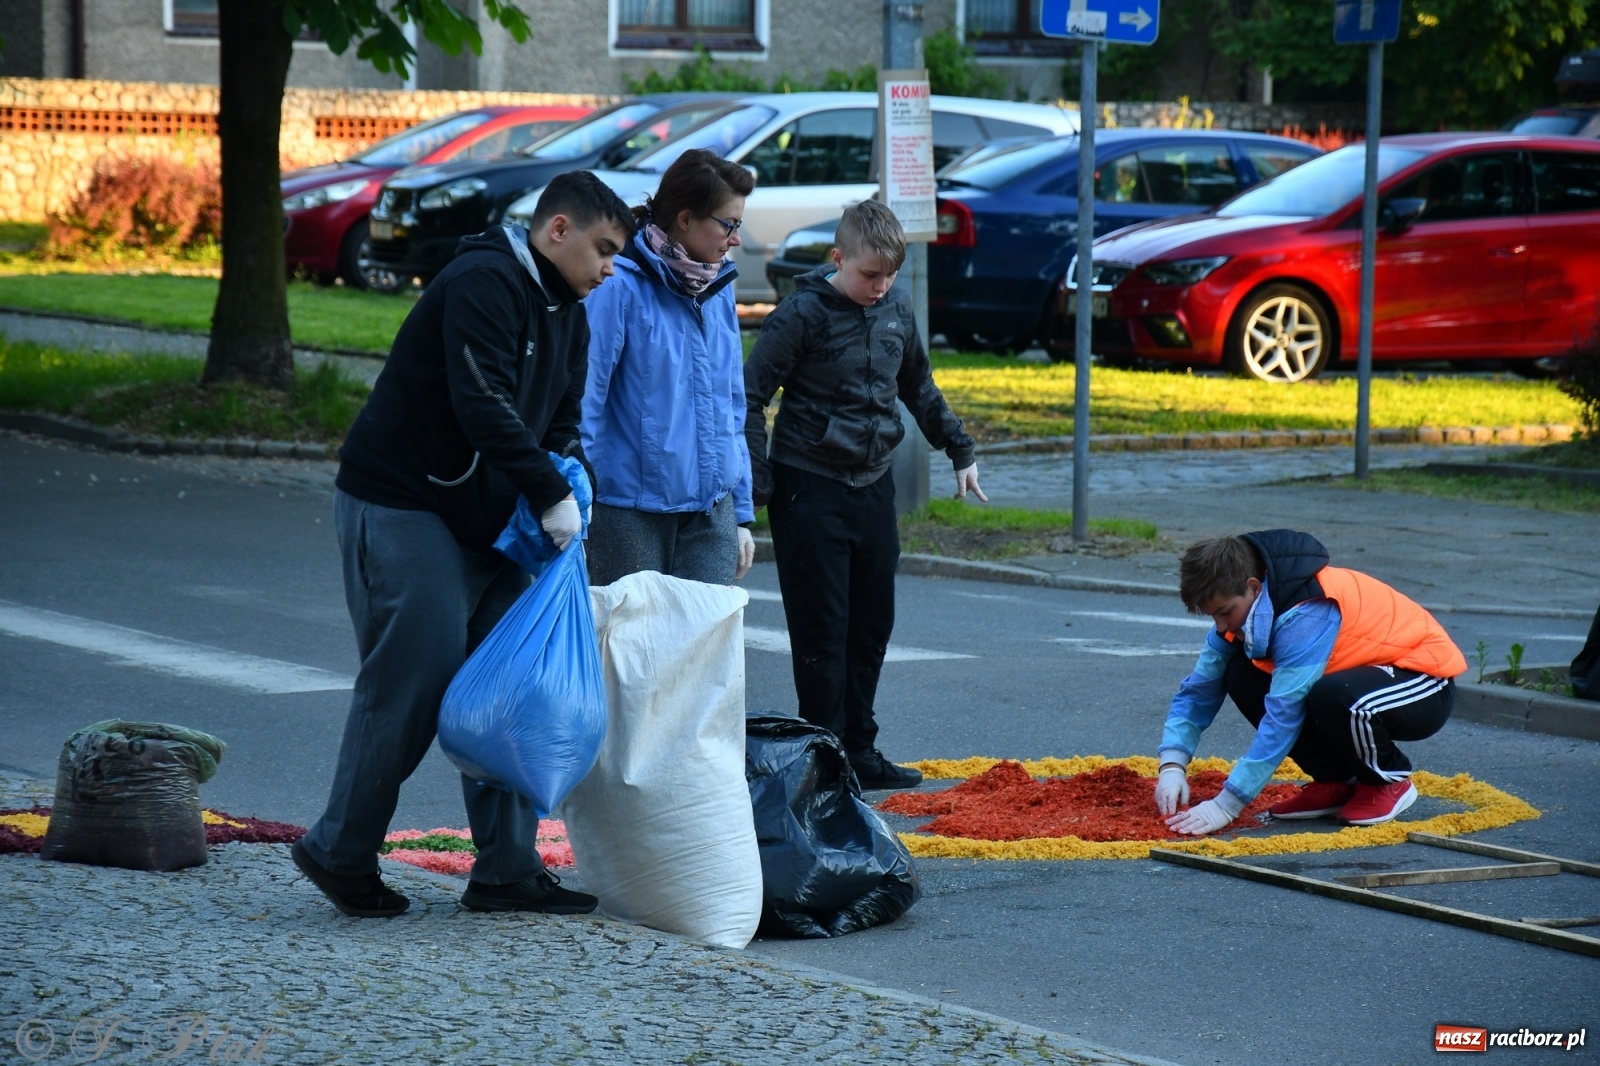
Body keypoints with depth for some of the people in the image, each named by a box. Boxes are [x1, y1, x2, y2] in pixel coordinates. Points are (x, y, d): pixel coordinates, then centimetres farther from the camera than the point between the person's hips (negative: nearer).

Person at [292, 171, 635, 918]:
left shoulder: (567, 317, 14)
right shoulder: (482, 284, -17)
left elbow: (560, 426, 17)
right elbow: (482, 405, -26)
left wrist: (569, 488, -4)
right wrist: (551, 494, -24)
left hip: (482, 519, 10)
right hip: (400, 507, -10)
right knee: (414, 681, -9)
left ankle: (506, 869, 9)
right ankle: (340, 853, 5)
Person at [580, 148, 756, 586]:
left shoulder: (719, 289, 12)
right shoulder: (621, 286, -11)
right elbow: (584, 399, -12)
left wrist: (742, 514, 17)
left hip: (711, 508, 6)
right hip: (631, 512, -6)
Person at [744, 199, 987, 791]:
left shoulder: (896, 309, 5)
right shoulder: (803, 314, -13)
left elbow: (918, 387, 22)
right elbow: (751, 397, -12)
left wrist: (958, 450, 25)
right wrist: (757, 485, -18)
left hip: (874, 484, 6)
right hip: (811, 490, -6)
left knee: (872, 624, 10)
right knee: (822, 630, -4)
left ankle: (860, 751, 20)